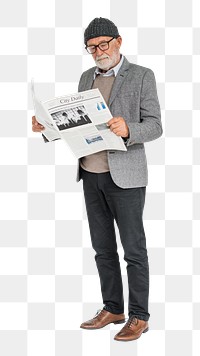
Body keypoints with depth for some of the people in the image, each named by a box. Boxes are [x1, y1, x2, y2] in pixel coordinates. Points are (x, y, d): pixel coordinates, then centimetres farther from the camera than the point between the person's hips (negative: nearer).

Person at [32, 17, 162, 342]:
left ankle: (139, 317, 13)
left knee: (133, 249, 2)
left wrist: (127, 129, -29)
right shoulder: (86, 77, 12)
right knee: (103, 247, 13)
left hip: (125, 176, -6)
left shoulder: (142, 76, -5)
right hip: (92, 175, 6)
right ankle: (112, 308, 26)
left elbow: (154, 126, -10)